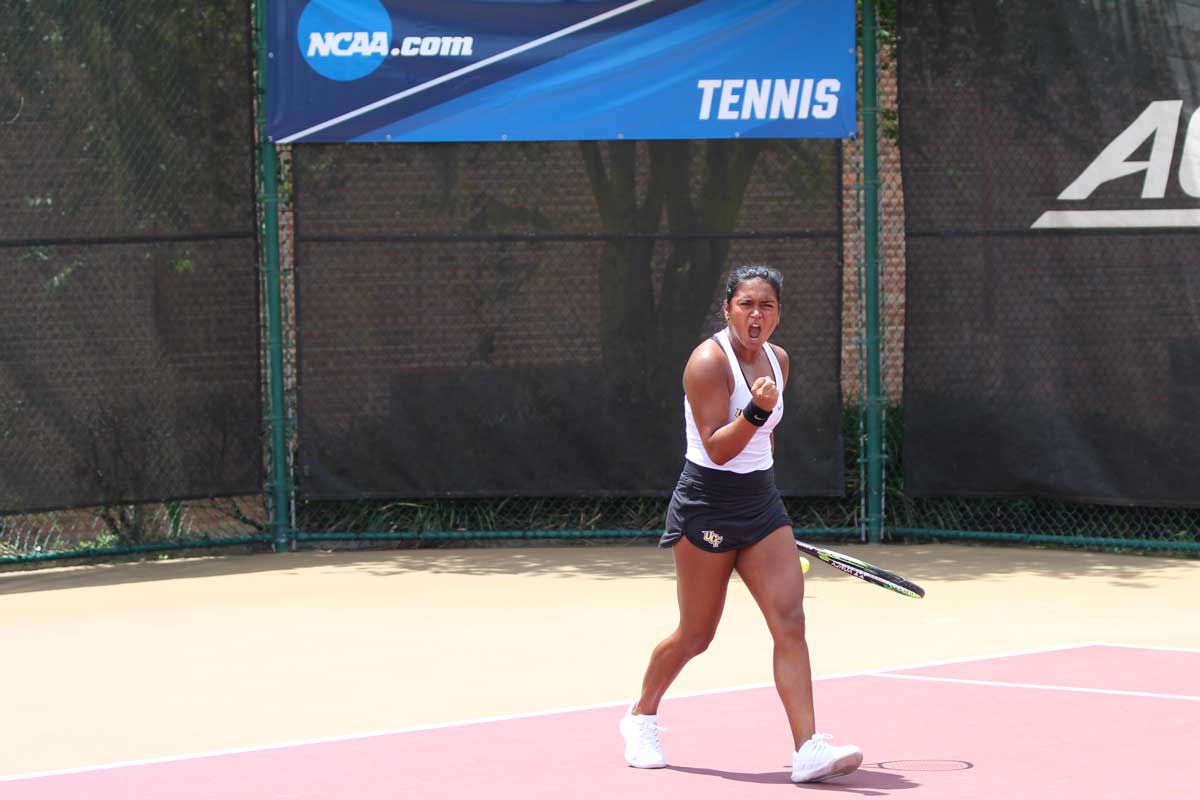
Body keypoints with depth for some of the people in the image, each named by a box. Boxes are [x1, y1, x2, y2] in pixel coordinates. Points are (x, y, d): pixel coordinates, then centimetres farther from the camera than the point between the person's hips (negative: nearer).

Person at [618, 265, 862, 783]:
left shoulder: (778, 360, 8)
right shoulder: (709, 362, -15)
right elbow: (717, 448, -21)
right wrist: (757, 411, -34)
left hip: (761, 503, 6)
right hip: (707, 504, -6)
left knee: (790, 621, -9)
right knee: (696, 635, 4)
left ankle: (808, 750, -16)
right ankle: (641, 717, 31)